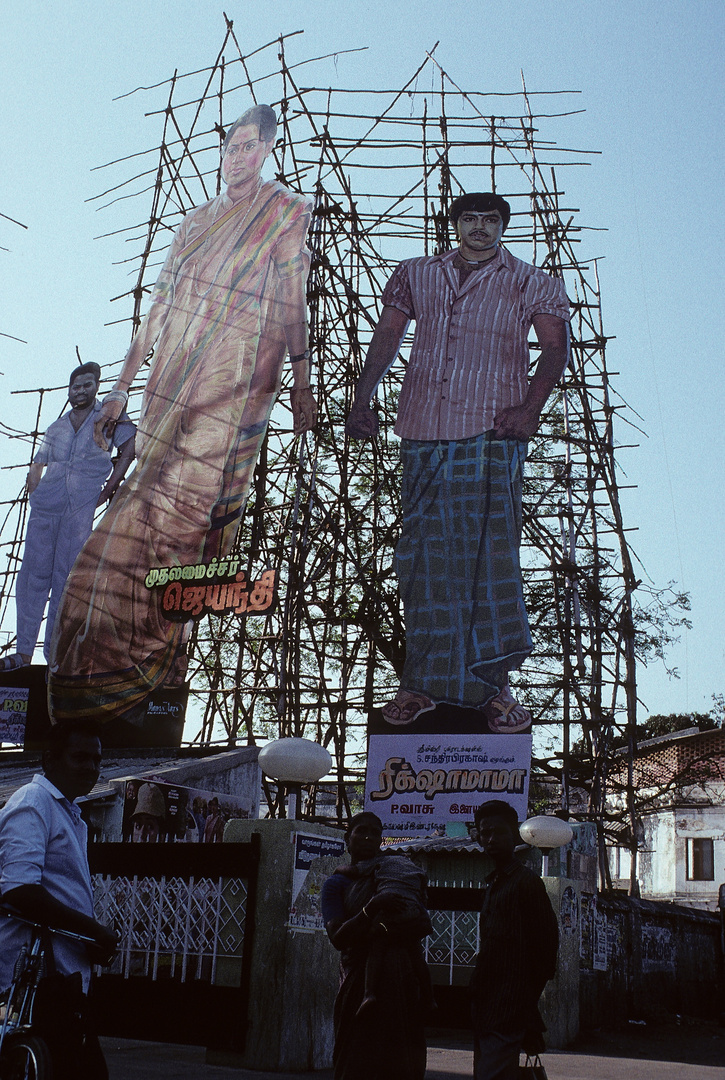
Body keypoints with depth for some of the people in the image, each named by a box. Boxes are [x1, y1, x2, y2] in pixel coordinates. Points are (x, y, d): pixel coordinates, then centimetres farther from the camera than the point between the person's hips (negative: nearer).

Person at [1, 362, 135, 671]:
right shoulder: (56, 428, 19)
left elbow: (128, 450, 1)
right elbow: (36, 466, 24)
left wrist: (108, 489, -6)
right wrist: (34, 495, 6)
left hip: (82, 506, -4)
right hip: (46, 505, 4)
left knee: (66, 576, -5)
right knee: (33, 573, -2)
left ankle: (55, 654, -2)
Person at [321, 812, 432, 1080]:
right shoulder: (337, 883, 7)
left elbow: (425, 924, 6)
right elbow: (338, 937, -8)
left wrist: (392, 930, -13)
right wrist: (372, 908, -22)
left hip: (405, 985, 3)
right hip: (361, 984, -3)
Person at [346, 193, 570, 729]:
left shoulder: (531, 285, 10)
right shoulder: (415, 275, 19)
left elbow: (555, 348, 1)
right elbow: (387, 336, 18)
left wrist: (529, 409, -15)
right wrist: (362, 400, 6)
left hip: (492, 433, -2)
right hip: (424, 432, 3)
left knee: (490, 553, -7)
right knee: (425, 553, 2)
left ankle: (492, 682, 0)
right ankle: (424, 682, 9)